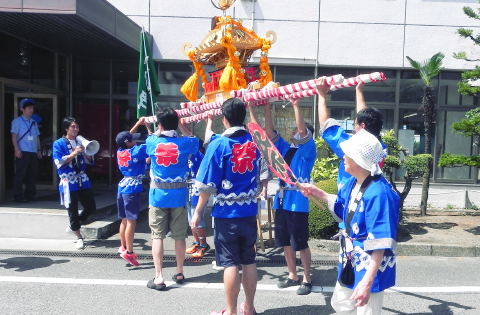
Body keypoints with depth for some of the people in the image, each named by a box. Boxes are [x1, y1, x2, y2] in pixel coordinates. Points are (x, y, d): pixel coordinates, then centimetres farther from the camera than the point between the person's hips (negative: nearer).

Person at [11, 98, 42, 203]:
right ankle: (18, 196, 3)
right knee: (20, 175, -2)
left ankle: (31, 194, 16)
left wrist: (39, 150, 13)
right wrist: (16, 149, -14)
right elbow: (14, 135, -5)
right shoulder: (17, 121, 1)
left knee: (32, 174, 8)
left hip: (34, 152, 6)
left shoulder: (34, 122, 17)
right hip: (23, 152, -5)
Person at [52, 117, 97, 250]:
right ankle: (79, 237, 19)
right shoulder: (58, 144, -3)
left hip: (83, 180, 5)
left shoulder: (80, 142, 11)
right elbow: (59, 163, -14)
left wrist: (85, 152, -12)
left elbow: (90, 161, 7)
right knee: (73, 211, 2)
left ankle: (73, 226, 29)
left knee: (91, 207, 5)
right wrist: (74, 153, -22)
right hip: (69, 182, -5)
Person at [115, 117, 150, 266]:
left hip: (123, 188, 8)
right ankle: (129, 252, -3)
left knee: (125, 220, 16)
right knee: (131, 221, -5)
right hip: (132, 189, -8)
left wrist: (138, 124, 24)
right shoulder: (136, 151, -13)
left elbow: (127, 137, 23)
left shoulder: (120, 151, 7)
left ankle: (123, 247, 26)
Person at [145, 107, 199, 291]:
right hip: (178, 195, 1)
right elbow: (194, 140, 19)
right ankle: (179, 273, 23)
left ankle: (159, 277, 4)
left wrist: (161, 128, 33)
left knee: (157, 236, 4)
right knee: (179, 236, 10)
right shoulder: (184, 143, -5)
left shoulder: (152, 142, -4)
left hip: (158, 195, 0)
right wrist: (180, 124, 21)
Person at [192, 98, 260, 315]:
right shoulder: (254, 141, 2)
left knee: (230, 263, 4)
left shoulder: (219, 144, -12)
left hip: (227, 213, -5)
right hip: (249, 211, 5)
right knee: (249, 261, 14)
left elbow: (207, 184, -13)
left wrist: (198, 211, -1)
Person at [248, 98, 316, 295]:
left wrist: (296, 106, -23)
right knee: (286, 242, 14)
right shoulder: (285, 148, 13)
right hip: (282, 201, 7)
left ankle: (307, 279, 18)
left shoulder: (308, 150, -2)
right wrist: (267, 107, 3)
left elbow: (303, 130, -19)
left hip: (298, 202, -6)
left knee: (301, 243, 2)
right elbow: (269, 131, 8)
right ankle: (292, 276, 29)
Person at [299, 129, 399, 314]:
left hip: (370, 267, -9)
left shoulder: (378, 193, -29)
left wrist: (367, 282, -31)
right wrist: (318, 193, 8)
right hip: (351, 262, 9)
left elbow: (380, 244, -30)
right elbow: (341, 206, 20)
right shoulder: (352, 183, -1)